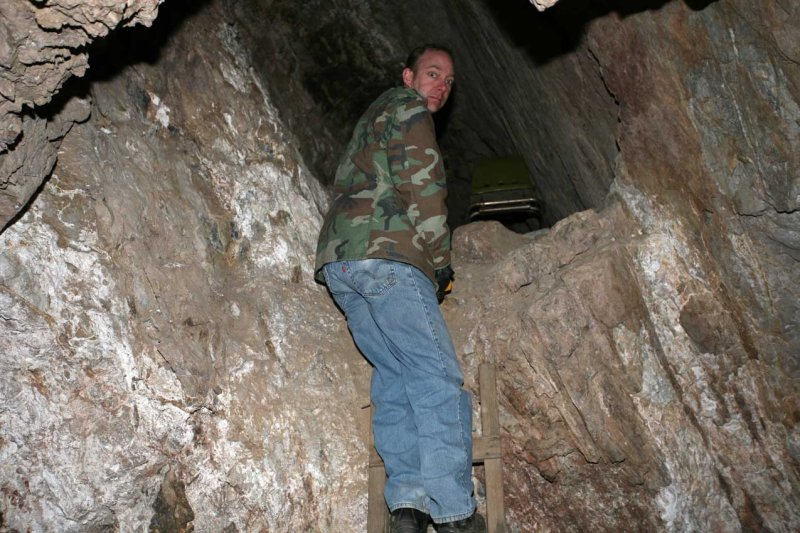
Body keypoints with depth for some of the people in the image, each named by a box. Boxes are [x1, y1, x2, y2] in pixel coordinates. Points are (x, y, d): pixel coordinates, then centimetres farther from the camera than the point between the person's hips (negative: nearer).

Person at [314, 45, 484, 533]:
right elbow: (422, 187, -7)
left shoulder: (371, 119, 34)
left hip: (338, 262, 9)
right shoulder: (408, 108, 6)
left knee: (397, 377, 5)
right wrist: (442, 263, 0)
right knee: (439, 376, -10)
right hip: (384, 254, -9)